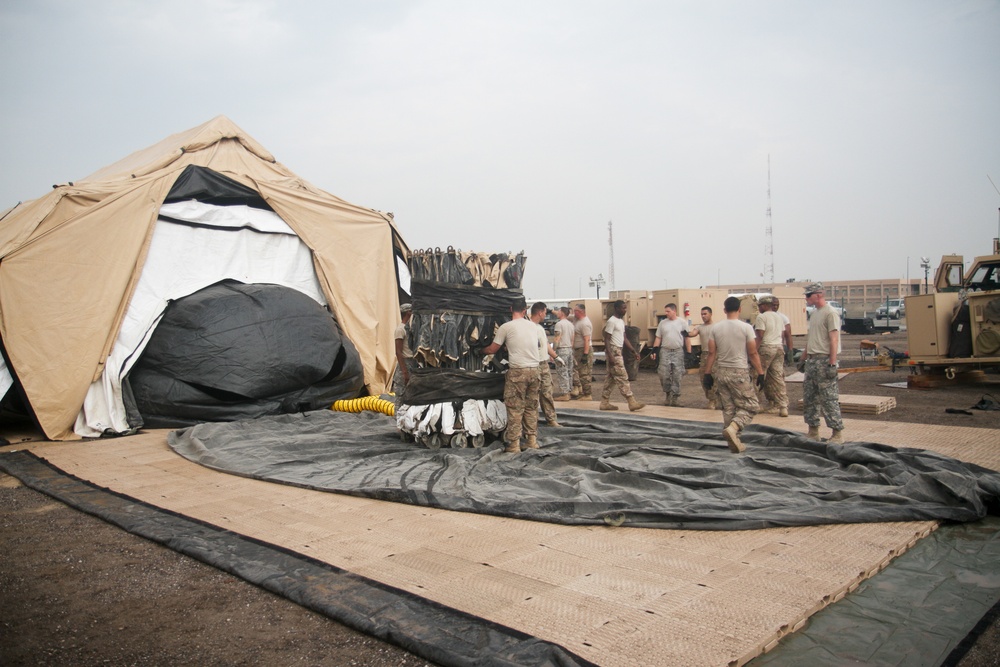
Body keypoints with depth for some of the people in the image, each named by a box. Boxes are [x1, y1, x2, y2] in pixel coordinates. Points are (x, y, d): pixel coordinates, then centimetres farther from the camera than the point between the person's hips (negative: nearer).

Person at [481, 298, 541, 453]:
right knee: (531, 407, 15)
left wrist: (480, 350, 24)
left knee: (515, 409, 0)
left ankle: (514, 444, 2)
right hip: (534, 370, 5)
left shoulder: (506, 327, -5)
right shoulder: (533, 326, 9)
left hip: (517, 371, -5)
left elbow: (492, 350, 3)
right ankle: (532, 440, 19)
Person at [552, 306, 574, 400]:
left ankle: (564, 393, -7)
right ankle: (568, 391, 17)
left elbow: (557, 339, -16)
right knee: (569, 372, 12)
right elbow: (572, 339, 16)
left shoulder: (559, 324, -12)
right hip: (570, 349, 9)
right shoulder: (570, 324, 14)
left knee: (562, 372, -6)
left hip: (562, 349, -9)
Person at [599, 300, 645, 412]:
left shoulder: (621, 321, 15)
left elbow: (624, 338, 19)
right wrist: (610, 356, -22)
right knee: (622, 378, -8)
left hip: (618, 351, 10)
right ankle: (632, 403, -8)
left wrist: (634, 351, 12)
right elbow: (606, 340, -16)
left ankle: (605, 403, 14)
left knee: (610, 379, 10)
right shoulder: (611, 321, -14)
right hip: (613, 352, -10)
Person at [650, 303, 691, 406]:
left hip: (678, 351, -2)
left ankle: (675, 397, 10)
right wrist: (654, 351, 1)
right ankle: (668, 394, 14)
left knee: (677, 376, 0)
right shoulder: (662, 323, 7)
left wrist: (689, 352, -4)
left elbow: (687, 338, 1)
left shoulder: (682, 322, 0)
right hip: (665, 351, 2)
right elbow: (658, 338, 9)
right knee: (664, 375, -3)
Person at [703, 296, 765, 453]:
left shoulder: (716, 328, 2)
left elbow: (711, 353, 4)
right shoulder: (745, 327, -8)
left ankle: (735, 443, 14)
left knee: (728, 409, 12)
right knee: (750, 406, 5)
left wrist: (708, 373, 10)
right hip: (739, 372, -4)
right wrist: (760, 373, 1)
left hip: (721, 372, 5)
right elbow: (753, 353, -7)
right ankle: (732, 429, -20)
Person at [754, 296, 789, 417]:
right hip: (779, 348, 7)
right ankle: (783, 406, -1)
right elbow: (783, 334, 18)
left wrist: (755, 351, -13)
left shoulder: (761, 317, -8)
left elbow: (760, 336, -14)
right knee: (778, 378, 4)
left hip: (766, 348, -7)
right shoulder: (779, 317, 15)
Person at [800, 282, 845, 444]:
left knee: (829, 398, -7)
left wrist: (832, 364, -22)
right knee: (809, 397, 12)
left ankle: (837, 433, 0)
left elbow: (834, 340, -17)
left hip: (824, 361, -10)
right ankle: (813, 432, 20)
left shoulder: (830, 313, -12)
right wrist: (803, 359, 21)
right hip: (811, 360, 10)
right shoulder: (814, 313, 16)